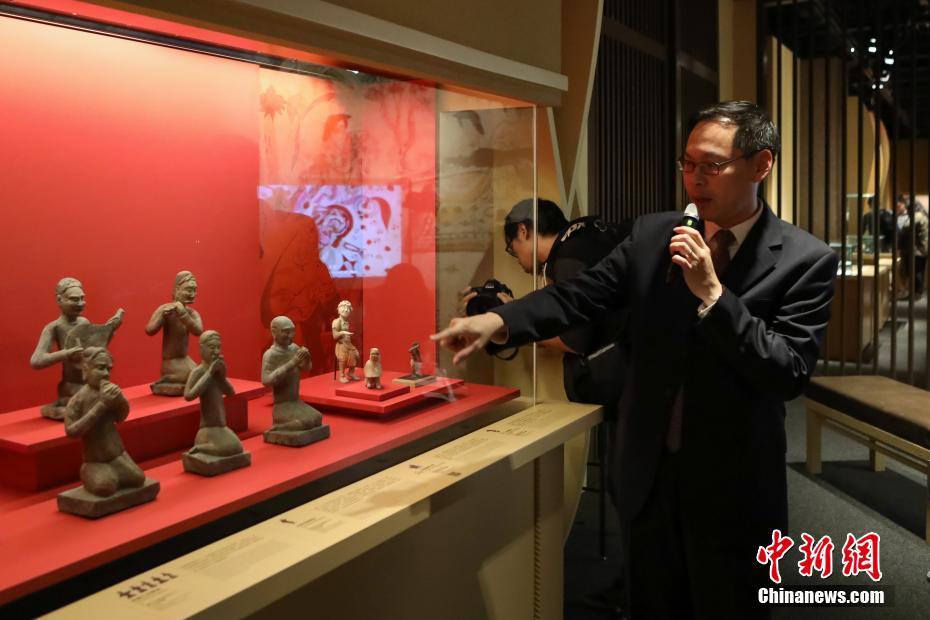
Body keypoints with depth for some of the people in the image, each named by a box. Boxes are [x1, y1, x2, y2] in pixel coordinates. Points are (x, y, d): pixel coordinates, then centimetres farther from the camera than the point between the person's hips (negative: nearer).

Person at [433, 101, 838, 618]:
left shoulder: (806, 260, -11)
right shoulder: (653, 235, 0)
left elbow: (791, 375, -18)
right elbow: (579, 296, -8)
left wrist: (712, 293, -26)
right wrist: (497, 321, -24)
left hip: (732, 491, -3)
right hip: (650, 476, 3)